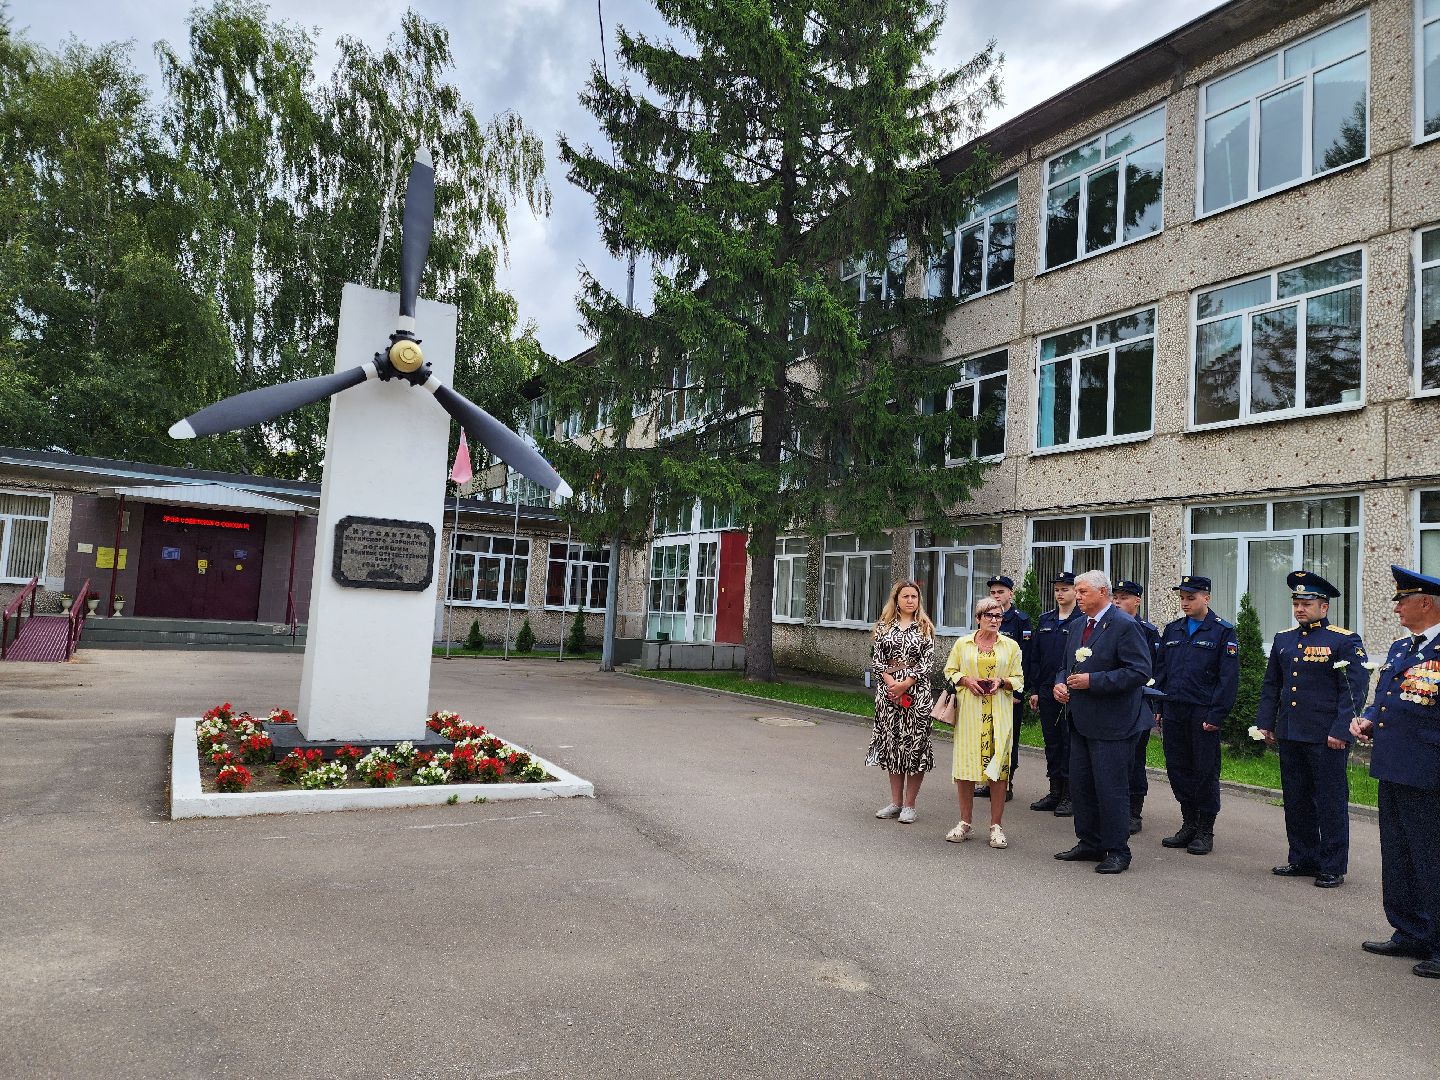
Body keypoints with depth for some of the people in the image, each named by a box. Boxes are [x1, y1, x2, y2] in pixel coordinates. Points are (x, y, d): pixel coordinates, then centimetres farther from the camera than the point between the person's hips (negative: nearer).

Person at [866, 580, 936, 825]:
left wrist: (904, 684, -13)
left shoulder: (925, 627, 3)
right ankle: (895, 802, 18)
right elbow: (877, 657, 3)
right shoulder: (884, 626, 8)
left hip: (917, 690, -2)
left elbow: (928, 661, -4)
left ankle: (909, 805, 7)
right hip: (888, 689, 2)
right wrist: (890, 682, -12)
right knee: (891, 741, 7)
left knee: (915, 743, -2)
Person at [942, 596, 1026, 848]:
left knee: (998, 766, -2)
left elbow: (1019, 680, 9)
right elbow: (950, 671, 11)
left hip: (999, 713, 0)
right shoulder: (962, 643, 7)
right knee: (965, 763, 0)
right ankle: (965, 823, 13)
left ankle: (996, 826, 9)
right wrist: (966, 679, -8)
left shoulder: (1011, 646, 7)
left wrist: (1002, 681, -11)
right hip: (969, 711, 0)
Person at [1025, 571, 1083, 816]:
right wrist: (1034, 690, 9)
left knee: (1069, 742, 0)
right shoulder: (1045, 620, 12)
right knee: (1051, 742, 11)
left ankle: (1069, 796, 10)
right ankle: (1055, 792, 21)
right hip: (1047, 692, 6)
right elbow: (1034, 657, 13)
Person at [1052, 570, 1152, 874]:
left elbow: (1140, 672, -20)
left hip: (1112, 723, -8)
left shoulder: (1125, 626, -13)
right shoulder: (1077, 627, 13)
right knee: (1080, 785, 14)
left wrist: (1092, 681, -22)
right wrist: (1060, 683, 0)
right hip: (1081, 721, 9)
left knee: (1111, 788, -1)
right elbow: (1067, 665, 23)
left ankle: (1117, 851, 13)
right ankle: (1089, 844, 27)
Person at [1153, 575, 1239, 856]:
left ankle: (1205, 831, 15)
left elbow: (1229, 677, -8)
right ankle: (1189, 824, 22)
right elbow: (1161, 671, 15)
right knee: (1178, 769, 9)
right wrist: (1157, 708, 8)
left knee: (1205, 771, 3)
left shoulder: (1223, 631, -4)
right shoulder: (1172, 630, 12)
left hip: (1203, 713, -5)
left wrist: (1216, 715, -14)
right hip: (1173, 712, 5)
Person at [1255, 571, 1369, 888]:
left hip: (1327, 737, -6)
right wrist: (1266, 722, 10)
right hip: (1289, 735, 6)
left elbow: (1355, 689, -11)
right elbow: (1271, 684, 16)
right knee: (1296, 801, 13)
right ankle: (1303, 859, 25)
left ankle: (1333, 868, 15)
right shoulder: (1284, 639, 11)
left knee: (1330, 802, 3)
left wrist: (1341, 731, -17)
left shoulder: (1345, 641, -7)